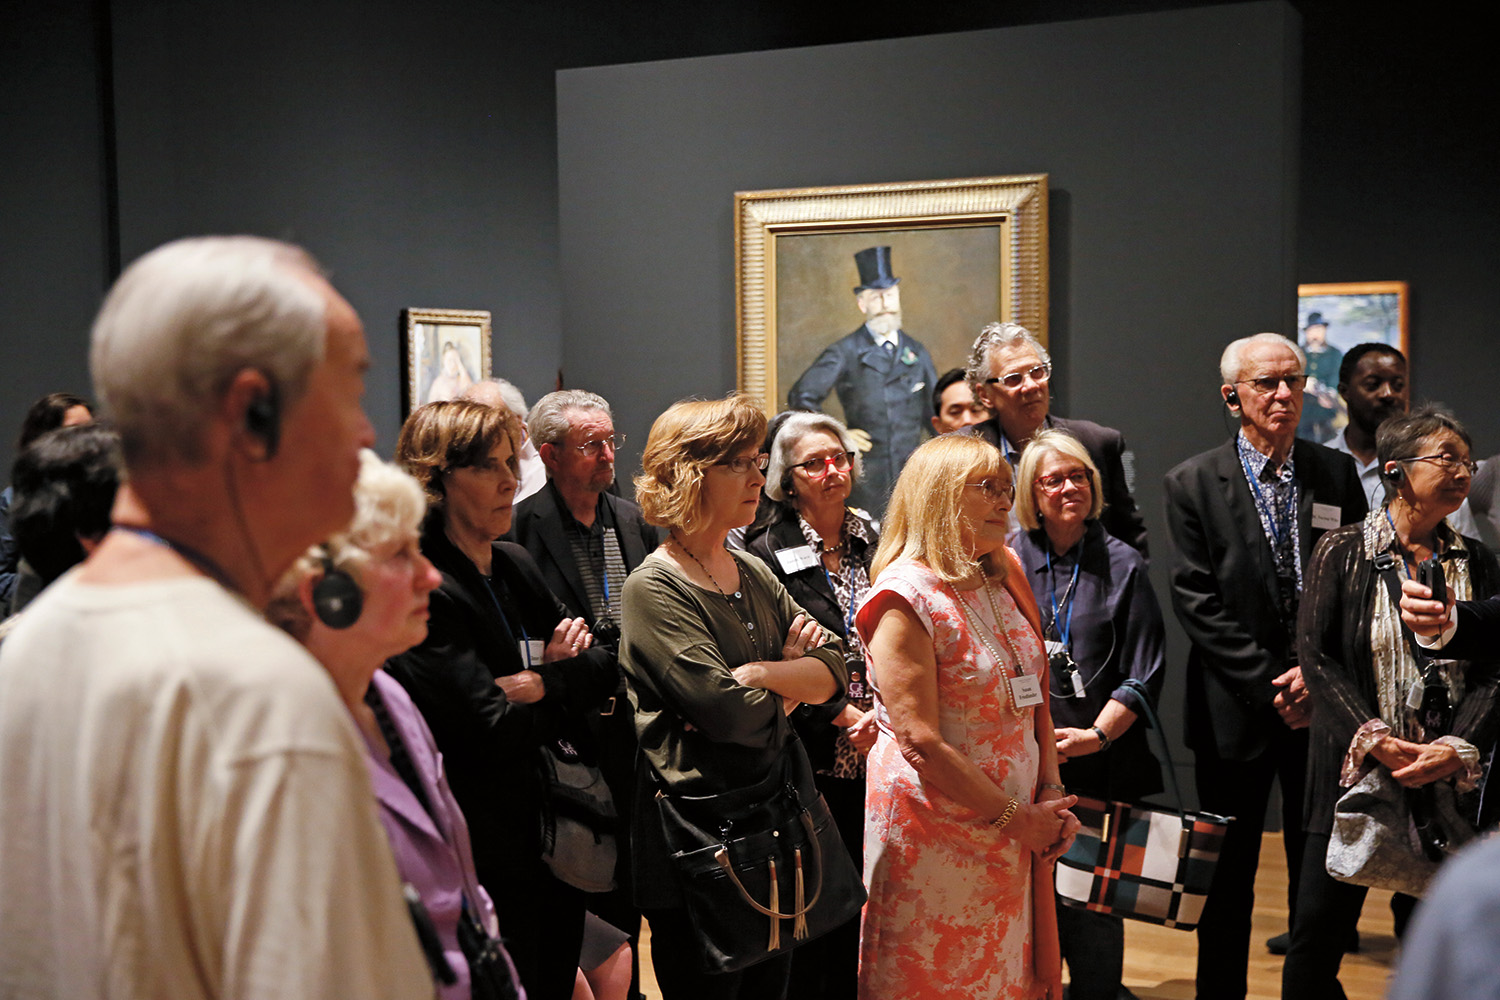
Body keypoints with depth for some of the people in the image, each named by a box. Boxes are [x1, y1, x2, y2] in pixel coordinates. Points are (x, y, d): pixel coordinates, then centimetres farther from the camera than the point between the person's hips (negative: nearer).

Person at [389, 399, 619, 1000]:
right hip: (491, 854, -8)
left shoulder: (515, 565, 9)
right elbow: (497, 732, -24)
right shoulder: (423, 592, -18)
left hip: (559, 836, 8)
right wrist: (568, 682, -9)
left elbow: (605, 668, 6)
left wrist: (546, 682, -13)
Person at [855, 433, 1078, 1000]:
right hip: (936, 840, -7)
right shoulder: (905, 598, -15)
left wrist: (1052, 796, 2)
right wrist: (1014, 817, -13)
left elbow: (1036, 697, 14)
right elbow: (922, 743, -19)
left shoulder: (1004, 582, 10)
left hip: (1016, 835, 7)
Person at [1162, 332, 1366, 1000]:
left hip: (1322, 701, 2)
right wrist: (1269, 684, -12)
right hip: (1237, 708, -2)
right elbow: (1196, 601, -8)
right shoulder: (1193, 483, -3)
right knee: (1229, 870, 9)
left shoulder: (1337, 474, 5)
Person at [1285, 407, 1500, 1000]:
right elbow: (1317, 656, -6)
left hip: (1446, 778, 3)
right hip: (1356, 769, -2)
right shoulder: (1342, 552, -1)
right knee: (1318, 933, -2)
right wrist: (1376, 739, -16)